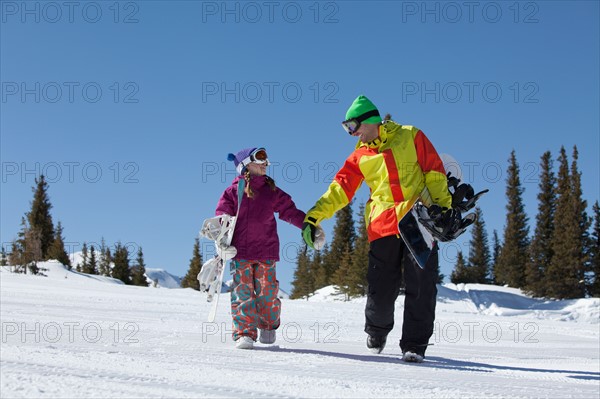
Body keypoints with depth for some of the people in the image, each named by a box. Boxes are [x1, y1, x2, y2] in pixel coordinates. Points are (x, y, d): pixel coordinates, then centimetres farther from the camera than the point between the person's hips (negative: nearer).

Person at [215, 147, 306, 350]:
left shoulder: (272, 191, 12)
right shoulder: (234, 191, 4)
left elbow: (290, 212, 12)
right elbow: (222, 217, 2)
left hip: (266, 252, 2)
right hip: (240, 251, -2)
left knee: (267, 291, 2)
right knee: (243, 292, -5)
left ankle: (268, 326, 24)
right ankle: (244, 333, -2)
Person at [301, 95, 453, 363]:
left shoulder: (410, 137, 8)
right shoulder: (360, 157, 14)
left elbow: (434, 170, 6)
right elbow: (340, 189, 9)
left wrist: (443, 205, -3)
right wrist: (313, 217, 1)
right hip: (382, 227, 2)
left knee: (421, 286, -6)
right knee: (380, 290, -1)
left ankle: (415, 344, 4)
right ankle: (377, 331, 27)